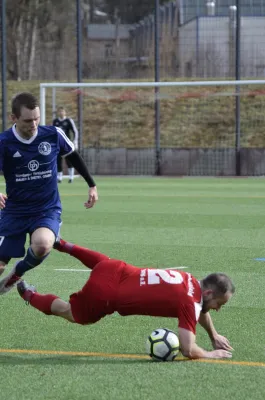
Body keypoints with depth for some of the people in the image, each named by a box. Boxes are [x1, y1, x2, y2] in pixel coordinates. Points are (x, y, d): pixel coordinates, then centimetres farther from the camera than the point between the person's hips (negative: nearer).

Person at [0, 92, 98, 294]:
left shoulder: (54, 135, -9)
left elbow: (73, 156, 11)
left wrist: (92, 185, 15)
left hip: (48, 210, 0)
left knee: (42, 245, -32)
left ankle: (17, 273, 1)